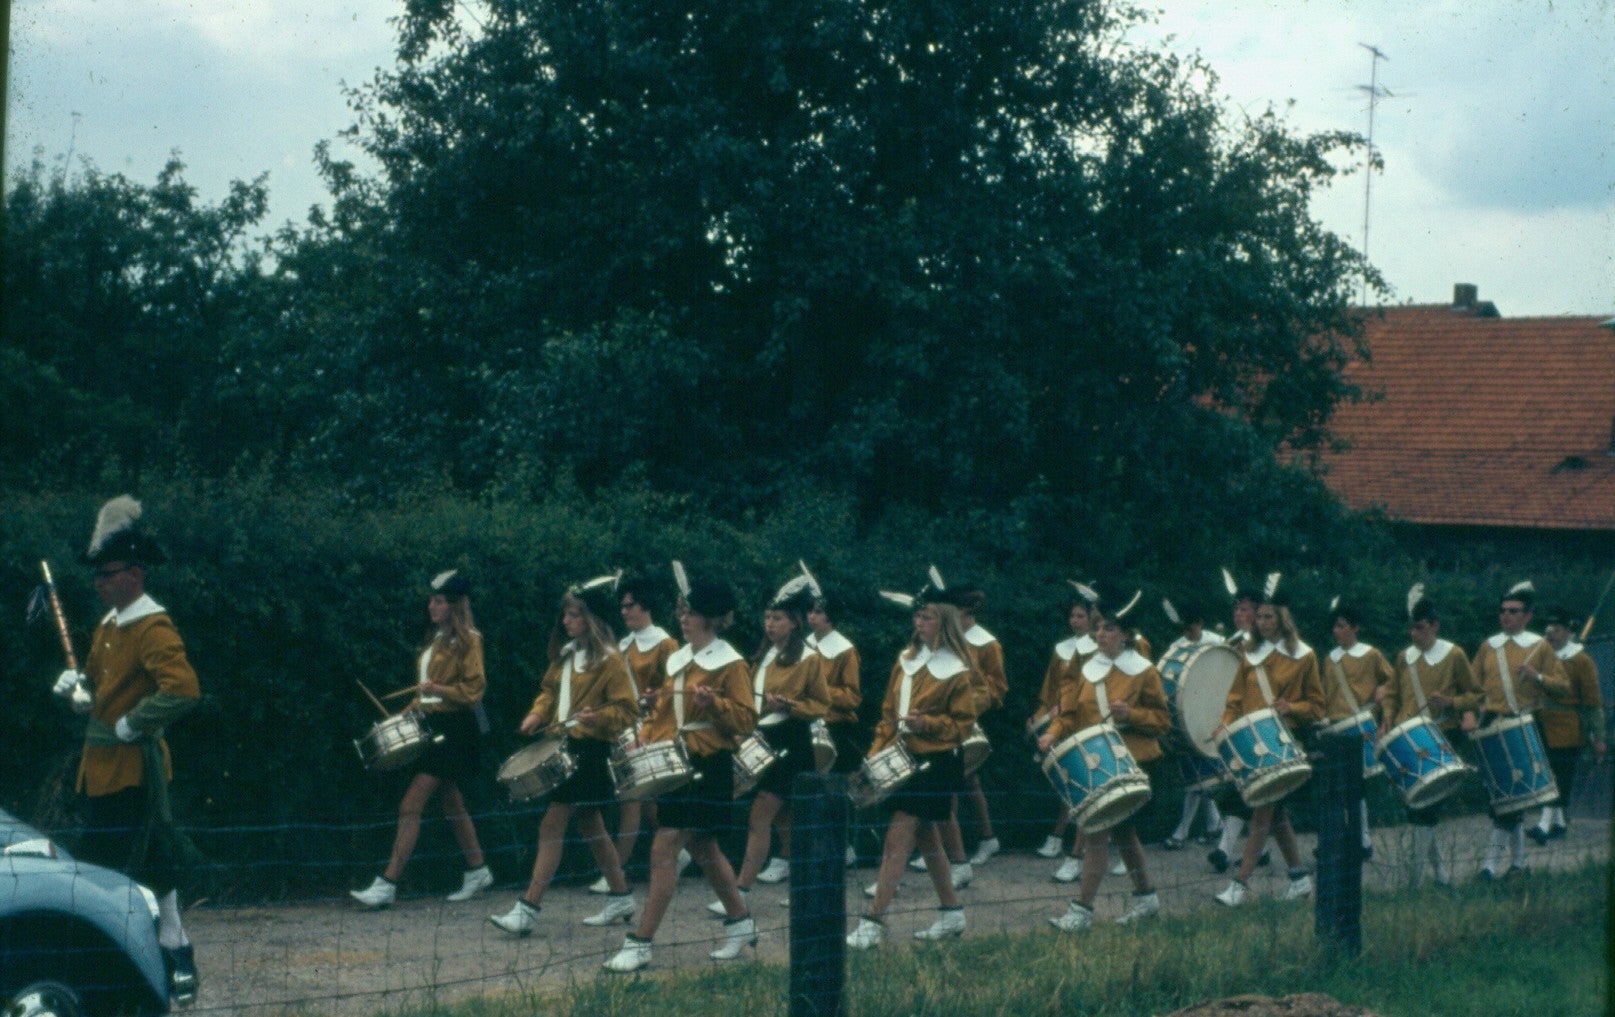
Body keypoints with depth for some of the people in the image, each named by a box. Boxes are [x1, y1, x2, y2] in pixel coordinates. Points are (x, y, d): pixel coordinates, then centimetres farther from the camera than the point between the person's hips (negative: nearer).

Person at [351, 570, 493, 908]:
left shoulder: (467, 640, -10)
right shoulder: (437, 639, 16)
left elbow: (474, 689, -15)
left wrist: (439, 689, -27)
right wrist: (416, 706, 11)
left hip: (453, 729, -9)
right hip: (432, 725, 9)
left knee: (410, 806, -13)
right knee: (452, 804, 15)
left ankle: (387, 884, -15)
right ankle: (477, 871, 26)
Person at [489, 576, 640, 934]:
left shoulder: (608, 660, -11)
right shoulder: (566, 654, 12)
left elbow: (627, 710, -12)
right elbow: (550, 689, 22)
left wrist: (596, 717, -28)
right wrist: (538, 714, 3)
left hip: (590, 752, -9)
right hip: (563, 746, 9)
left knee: (552, 825, -11)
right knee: (590, 826, 15)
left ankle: (528, 910, -12)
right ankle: (621, 899, 26)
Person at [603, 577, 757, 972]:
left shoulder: (731, 665, -9)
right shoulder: (678, 660, 14)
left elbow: (746, 720, -12)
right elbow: (663, 711, 20)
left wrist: (713, 702, -29)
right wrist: (643, 740, 4)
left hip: (707, 767, -8)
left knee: (664, 849, -12)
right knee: (704, 850, 17)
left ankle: (640, 943, -11)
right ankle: (741, 923, 32)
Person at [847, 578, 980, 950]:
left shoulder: (957, 668, -8)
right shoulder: (908, 659, 11)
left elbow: (963, 723, -6)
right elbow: (889, 711, 16)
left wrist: (926, 723, -21)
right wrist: (877, 752, 7)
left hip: (934, 763, -7)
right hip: (902, 759, 7)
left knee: (897, 836, -12)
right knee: (926, 836, 14)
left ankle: (874, 921, -12)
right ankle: (952, 914, 25)